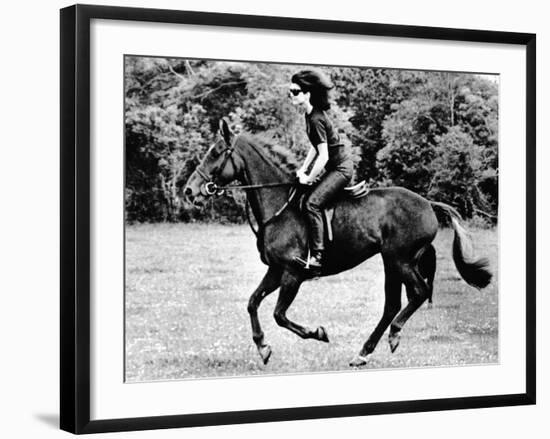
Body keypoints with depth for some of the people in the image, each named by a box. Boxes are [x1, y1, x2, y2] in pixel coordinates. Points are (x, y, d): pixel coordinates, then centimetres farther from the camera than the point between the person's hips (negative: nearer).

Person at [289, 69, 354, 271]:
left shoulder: (316, 120, -22)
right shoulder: (310, 115, 8)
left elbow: (323, 156, -23)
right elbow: (316, 147, 19)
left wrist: (308, 178, -13)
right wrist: (303, 169, 12)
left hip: (341, 168, -11)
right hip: (336, 166, 11)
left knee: (312, 203, -21)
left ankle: (317, 256, -24)